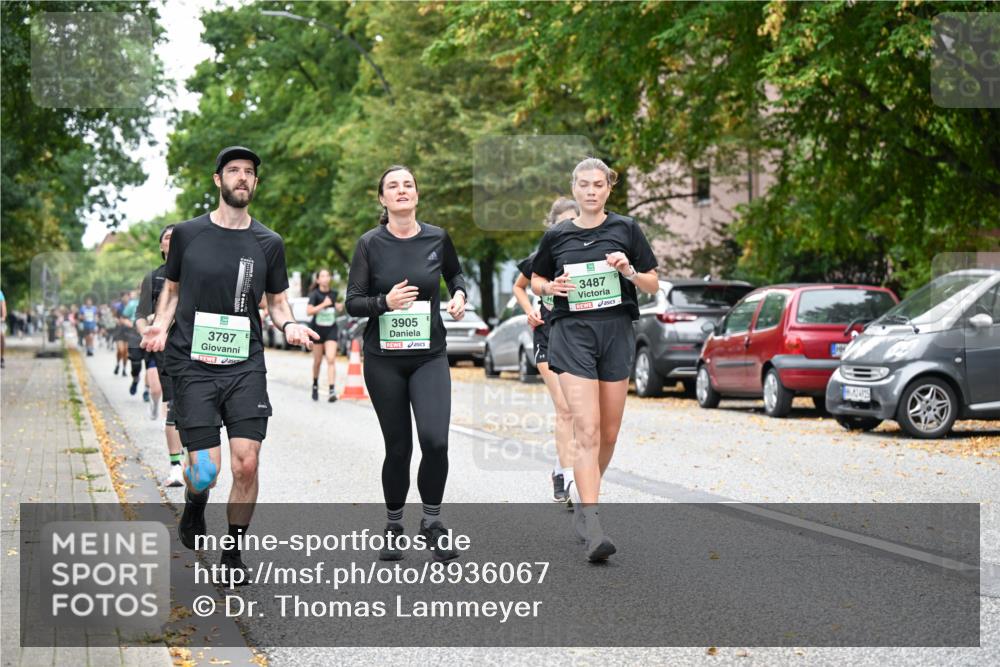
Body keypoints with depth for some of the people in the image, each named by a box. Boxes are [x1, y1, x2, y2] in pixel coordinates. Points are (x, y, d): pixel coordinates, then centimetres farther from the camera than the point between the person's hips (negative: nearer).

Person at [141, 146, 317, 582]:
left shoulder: (268, 243, 7)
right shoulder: (187, 234, 4)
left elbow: (276, 301, 16)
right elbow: (171, 290, 15)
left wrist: (289, 325, -6)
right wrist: (161, 324, -4)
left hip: (245, 366, 1)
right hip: (193, 365, -1)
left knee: (246, 463, -8)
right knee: (205, 470, -9)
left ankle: (233, 554, 11)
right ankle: (194, 507, 29)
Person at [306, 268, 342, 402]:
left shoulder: (333, 293, 4)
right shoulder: (315, 294, -8)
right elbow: (309, 311, -21)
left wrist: (338, 306, 4)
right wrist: (323, 304, -26)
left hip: (331, 330, 2)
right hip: (317, 330, -2)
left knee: (331, 359, -13)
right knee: (317, 361, 10)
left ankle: (332, 390, -20)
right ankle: (315, 385, 35)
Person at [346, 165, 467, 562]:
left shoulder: (437, 239, 2)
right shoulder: (370, 244, -3)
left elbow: (455, 274, 23)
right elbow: (353, 303, -4)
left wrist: (459, 295, 2)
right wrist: (385, 302, -22)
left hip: (430, 355, 1)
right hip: (383, 358, -1)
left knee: (435, 440, -17)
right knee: (398, 447, 4)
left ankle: (432, 522, 5)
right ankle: (393, 528, 24)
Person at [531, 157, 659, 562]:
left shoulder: (626, 229, 6)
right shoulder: (556, 236, 7)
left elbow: (653, 285, 9)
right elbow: (536, 280, 20)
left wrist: (628, 271, -11)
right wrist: (552, 287, -3)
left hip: (616, 331, 2)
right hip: (572, 332, -2)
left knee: (609, 434, 8)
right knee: (587, 432, -15)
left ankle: (582, 500, 32)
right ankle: (592, 528, -20)